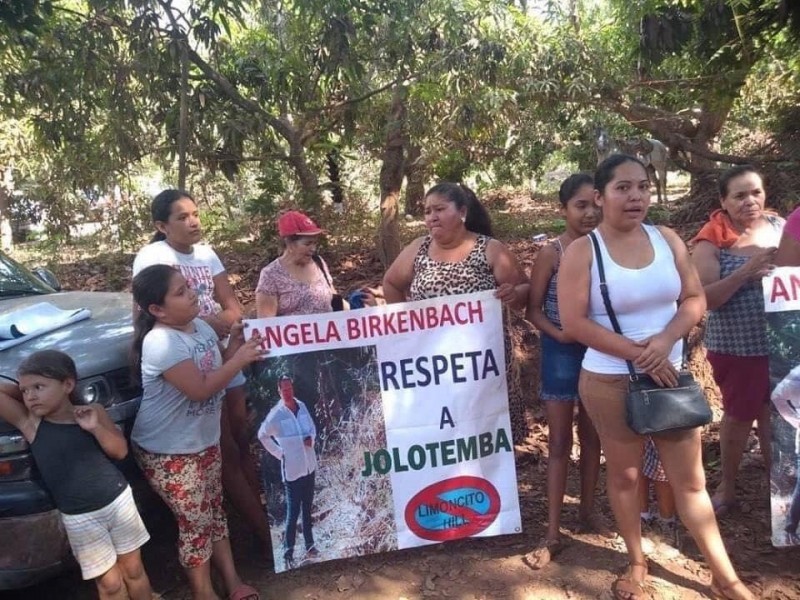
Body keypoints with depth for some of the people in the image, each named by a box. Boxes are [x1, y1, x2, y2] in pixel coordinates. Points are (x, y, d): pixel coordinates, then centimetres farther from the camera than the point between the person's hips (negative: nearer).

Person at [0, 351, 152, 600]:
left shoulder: (93, 412, -3)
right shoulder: (29, 422, -6)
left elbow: (120, 451, -3)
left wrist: (95, 427, -17)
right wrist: (22, 390, 1)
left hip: (119, 500, 1)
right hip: (79, 518, -1)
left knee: (133, 569, 15)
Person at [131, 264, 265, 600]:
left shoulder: (201, 326, 0)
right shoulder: (161, 343, -26)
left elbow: (216, 372, 10)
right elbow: (200, 389, -30)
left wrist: (234, 344, -5)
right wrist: (240, 358, -23)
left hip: (205, 441, 8)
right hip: (168, 453, -8)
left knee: (214, 512, 18)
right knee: (195, 523, 4)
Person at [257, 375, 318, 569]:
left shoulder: (302, 406, 0)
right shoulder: (276, 414, -14)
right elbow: (263, 435, 0)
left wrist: (311, 438, -7)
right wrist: (278, 453, -1)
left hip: (309, 465, 5)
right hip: (292, 469, -5)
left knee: (307, 509, 18)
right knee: (293, 512, -2)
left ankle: (310, 546, 31)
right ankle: (288, 553, 9)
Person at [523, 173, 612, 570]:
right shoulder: (552, 253, -10)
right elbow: (533, 309, -7)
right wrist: (561, 334, -21)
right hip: (561, 352, -3)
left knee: (592, 435, 15)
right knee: (559, 441, 4)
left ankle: (587, 512, 34)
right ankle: (553, 533, 13)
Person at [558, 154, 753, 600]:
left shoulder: (667, 239, 2)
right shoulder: (583, 251, -10)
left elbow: (696, 300, 3)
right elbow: (574, 322, -16)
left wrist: (665, 340, -16)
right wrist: (638, 353, -17)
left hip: (671, 374, 3)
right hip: (611, 382, -3)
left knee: (691, 478, 11)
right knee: (624, 476, 12)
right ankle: (637, 564, 33)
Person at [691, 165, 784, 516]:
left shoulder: (780, 227, 1)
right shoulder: (712, 241, -11)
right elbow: (706, 298, -17)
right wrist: (748, 270, -27)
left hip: (782, 343, 3)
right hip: (736, 348, -3)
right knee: (739, 416, 9)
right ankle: (727, 486, 31)